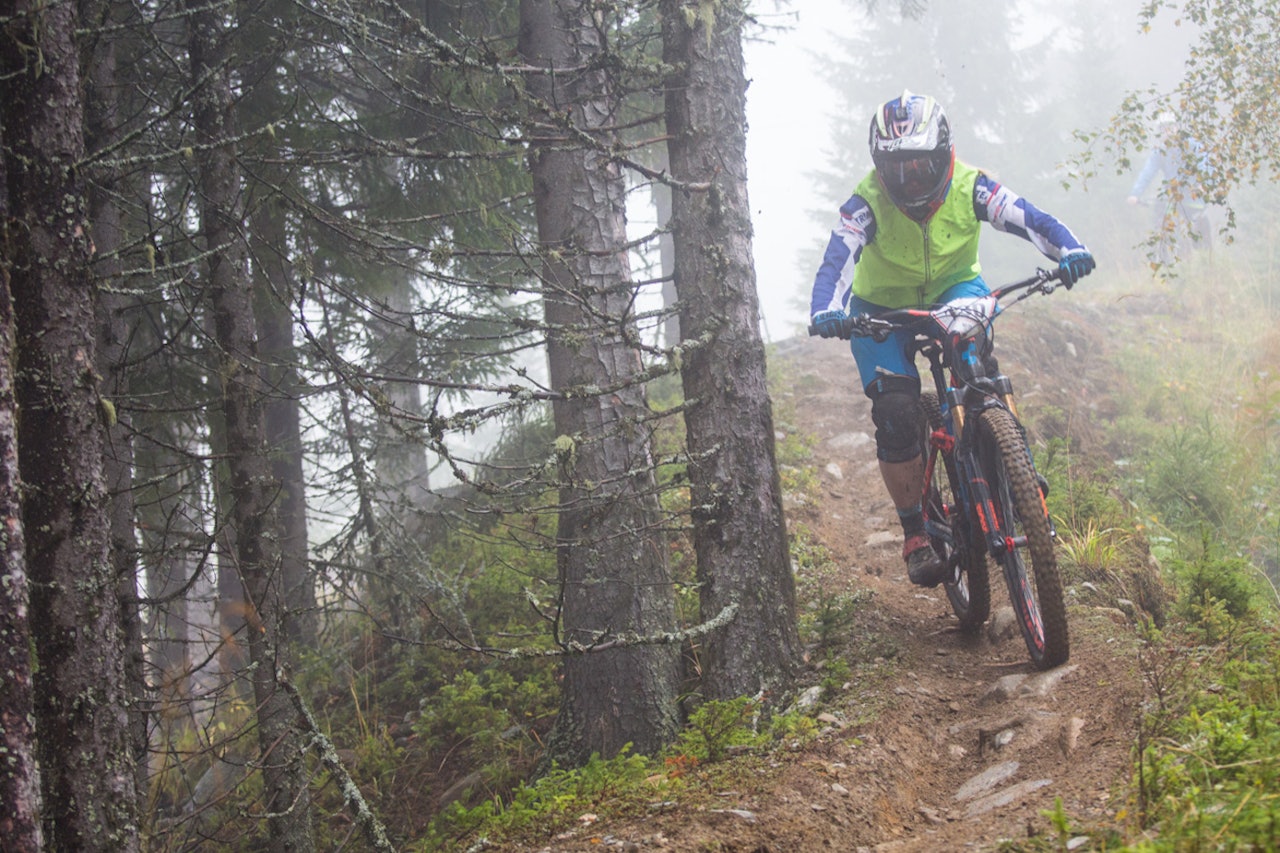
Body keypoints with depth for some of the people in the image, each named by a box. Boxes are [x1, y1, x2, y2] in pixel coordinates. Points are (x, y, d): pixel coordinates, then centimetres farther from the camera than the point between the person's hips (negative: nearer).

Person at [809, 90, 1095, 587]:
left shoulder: (968, 188, -22)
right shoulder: (868, 203, -26)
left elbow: (1031, 219, -30)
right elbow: (837, 261, -38)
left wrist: (1069, 251, -51)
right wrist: (826, 313, -58)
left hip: (954, 291, 1)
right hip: (883, 309, 0)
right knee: (895, 412, -20)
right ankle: (914, 533, -4)